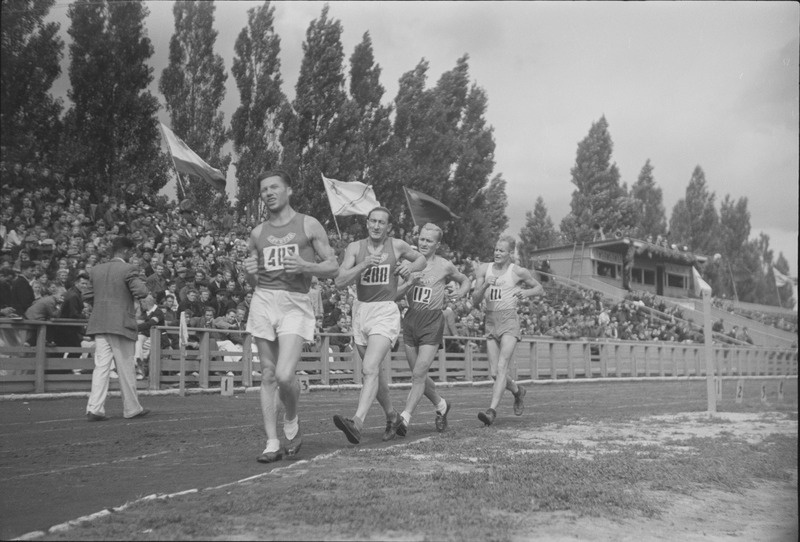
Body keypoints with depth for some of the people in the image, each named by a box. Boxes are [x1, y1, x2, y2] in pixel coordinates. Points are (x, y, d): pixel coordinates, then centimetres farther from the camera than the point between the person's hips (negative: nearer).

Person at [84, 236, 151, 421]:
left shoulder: (97, 269, 10)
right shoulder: (128, 269, -9)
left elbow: (87, 295, 14)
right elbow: (141, 291, -18)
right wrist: (144, 286, 3)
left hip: (100, 324, 5)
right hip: (121, 324, -5)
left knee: (101, 367, 5)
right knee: (126, 368, 5)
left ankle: (94, 408, -3)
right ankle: (132, 409, 15)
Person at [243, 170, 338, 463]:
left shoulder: (309, 225, 4)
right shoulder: (258, 233, 14)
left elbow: (333, 268, 3)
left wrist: (305, 266, -14)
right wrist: (249, 271, -3)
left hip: (295, 304, -3)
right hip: (263, 300, 4)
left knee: (284, 375, -17)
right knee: (268, 376, 2)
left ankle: (292, 424, 12)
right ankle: (272, 443, 10)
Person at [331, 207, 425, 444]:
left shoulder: (397, 246, 0)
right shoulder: (355, 247, 1)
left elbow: (421, 259, 19)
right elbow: (340, 282, -9)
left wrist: (410, 266, -4)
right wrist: (364, 264, -23)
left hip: (386, 312, -4)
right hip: (361, 311, 4)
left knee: (370, 369, -21)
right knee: (374, 370, 16)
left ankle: (357, 424, -32)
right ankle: (391, 415, 37)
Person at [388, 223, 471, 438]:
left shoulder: (445, 266, 0)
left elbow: (466, 281, 17)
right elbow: (394, 294, 1)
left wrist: (459, 295, -3)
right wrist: (409, 282, -16)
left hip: (432, 322, -4)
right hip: (410, 319, 4)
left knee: (419, 374, -12)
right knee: (418, 374, 12)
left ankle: (405, 418, -8)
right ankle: (441, 406, 35)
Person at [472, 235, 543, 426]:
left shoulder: (518, 272, 0)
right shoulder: (484, 269, 6)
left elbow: (540, 289, 14)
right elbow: (475, 301, 3)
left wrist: (526, 291, -6)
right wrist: (485, 285, -15)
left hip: (509, 319, -4)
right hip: (490, 320, 4)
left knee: (501, 367, -19)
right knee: (494, 372, 5)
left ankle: (492, 410, -25)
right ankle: (518, 391, 34)